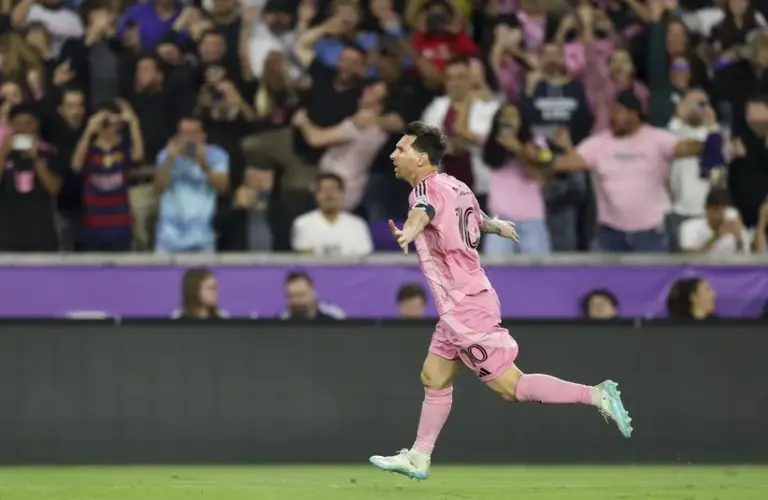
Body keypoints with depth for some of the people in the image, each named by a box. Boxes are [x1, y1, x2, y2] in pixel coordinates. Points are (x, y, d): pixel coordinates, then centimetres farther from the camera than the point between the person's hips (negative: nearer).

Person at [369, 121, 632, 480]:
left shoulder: (427, 188, -15)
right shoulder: (456, 187, 10)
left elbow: (423, 212, -40)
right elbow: (478, 219, 32)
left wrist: (408, 232, -63)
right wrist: (498, 227, 56)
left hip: (464, 309, -9)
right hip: (467, 304, 9)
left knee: (510, 387, -7)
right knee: (434, 378, 14)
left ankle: (595, 395, -8)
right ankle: (418, 459, 20)